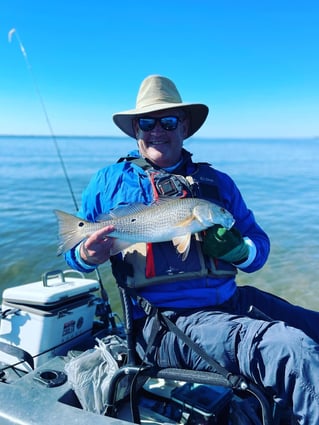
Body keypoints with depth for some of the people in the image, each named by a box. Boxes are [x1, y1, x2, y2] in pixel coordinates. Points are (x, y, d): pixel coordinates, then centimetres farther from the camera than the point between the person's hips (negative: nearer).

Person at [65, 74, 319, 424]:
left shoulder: (217, 182, 16)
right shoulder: (109, 182, 10)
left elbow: (259, 244, 15)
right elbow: (73, 249, 16)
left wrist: (241, 251, -9)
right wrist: (87, 256, -9)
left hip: (235, 301, 5)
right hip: (162, 322, -5)